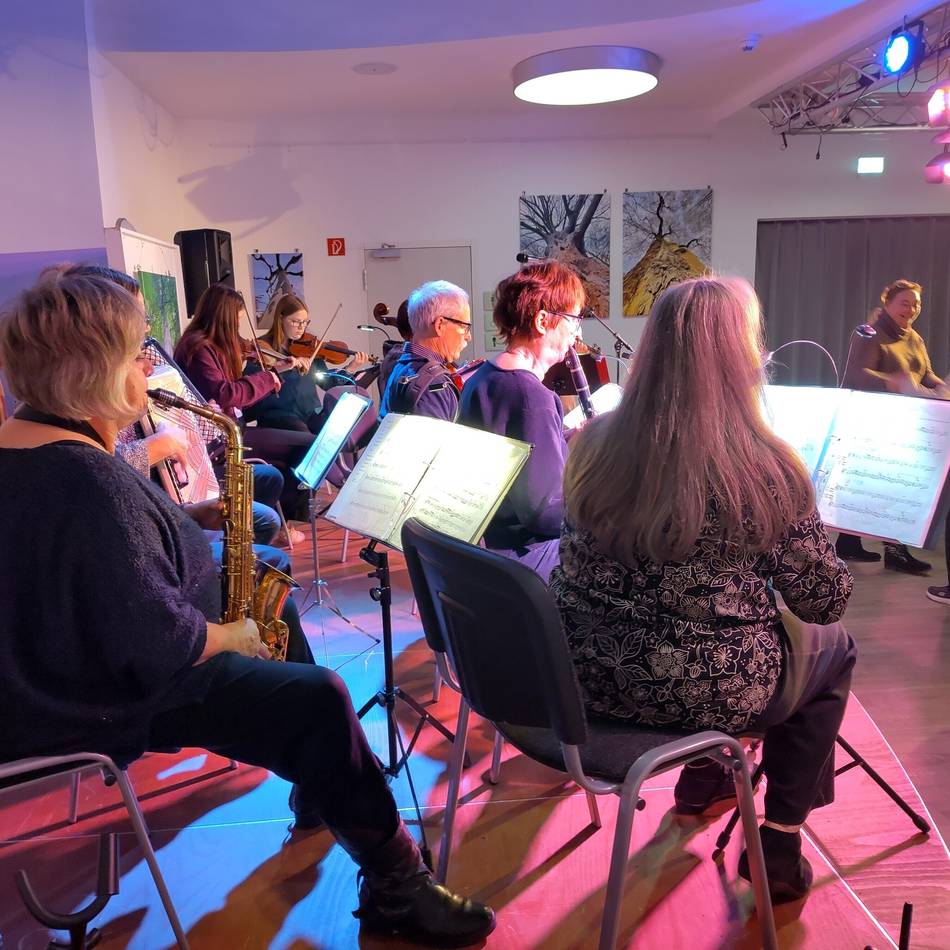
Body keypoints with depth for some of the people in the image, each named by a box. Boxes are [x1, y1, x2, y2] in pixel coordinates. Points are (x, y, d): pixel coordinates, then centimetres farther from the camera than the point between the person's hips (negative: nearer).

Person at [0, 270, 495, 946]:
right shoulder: (89, 478, -31)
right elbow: (160, 648, -32)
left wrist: (192, 519, 2)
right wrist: (233, 637, -13)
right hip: (112, 703, -11)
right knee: (321, 700, -14)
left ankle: (319, 794, 35)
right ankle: (396, 888, 2)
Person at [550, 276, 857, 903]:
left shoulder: (594, 443, -7)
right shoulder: (765, 468, -20)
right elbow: (826, 601, -8)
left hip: (592, 675, 5)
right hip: (707, 690, -5)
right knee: (832, 647, 25)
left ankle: (705, 775, 47)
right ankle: (777, 845, 29)